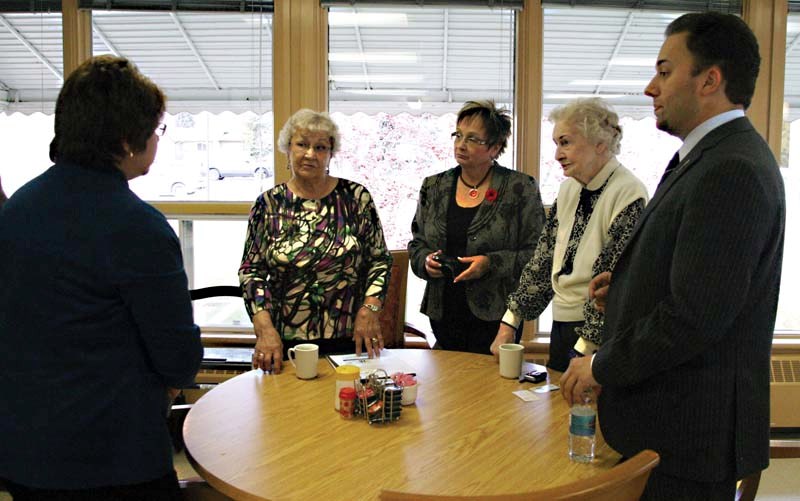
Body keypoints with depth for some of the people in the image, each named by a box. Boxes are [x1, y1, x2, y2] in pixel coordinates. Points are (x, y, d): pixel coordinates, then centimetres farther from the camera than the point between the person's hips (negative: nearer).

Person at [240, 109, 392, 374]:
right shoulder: (268, 204, 0)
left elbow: (380, 260, 2)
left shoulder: (356, 197, -1)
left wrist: (369, 310, -11)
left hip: (349, 341, 0)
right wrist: (265, 329, -11)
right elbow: (251, 271, 0)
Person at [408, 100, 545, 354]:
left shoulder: (521, 189, -3)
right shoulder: (433, 187, 9)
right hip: (443, 314, 4)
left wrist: (491, 263, -18)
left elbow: (537, 254, -6)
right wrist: (426, 260, -5)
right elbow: (416, 244, 16)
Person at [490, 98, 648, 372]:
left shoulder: (628, 194, -16)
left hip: (601, 335, -7)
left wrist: (584, 350, -19)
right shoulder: (568, 190, 8)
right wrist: (509, 324, 5)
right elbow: (542, 262, 9)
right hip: (561, 324, 7)